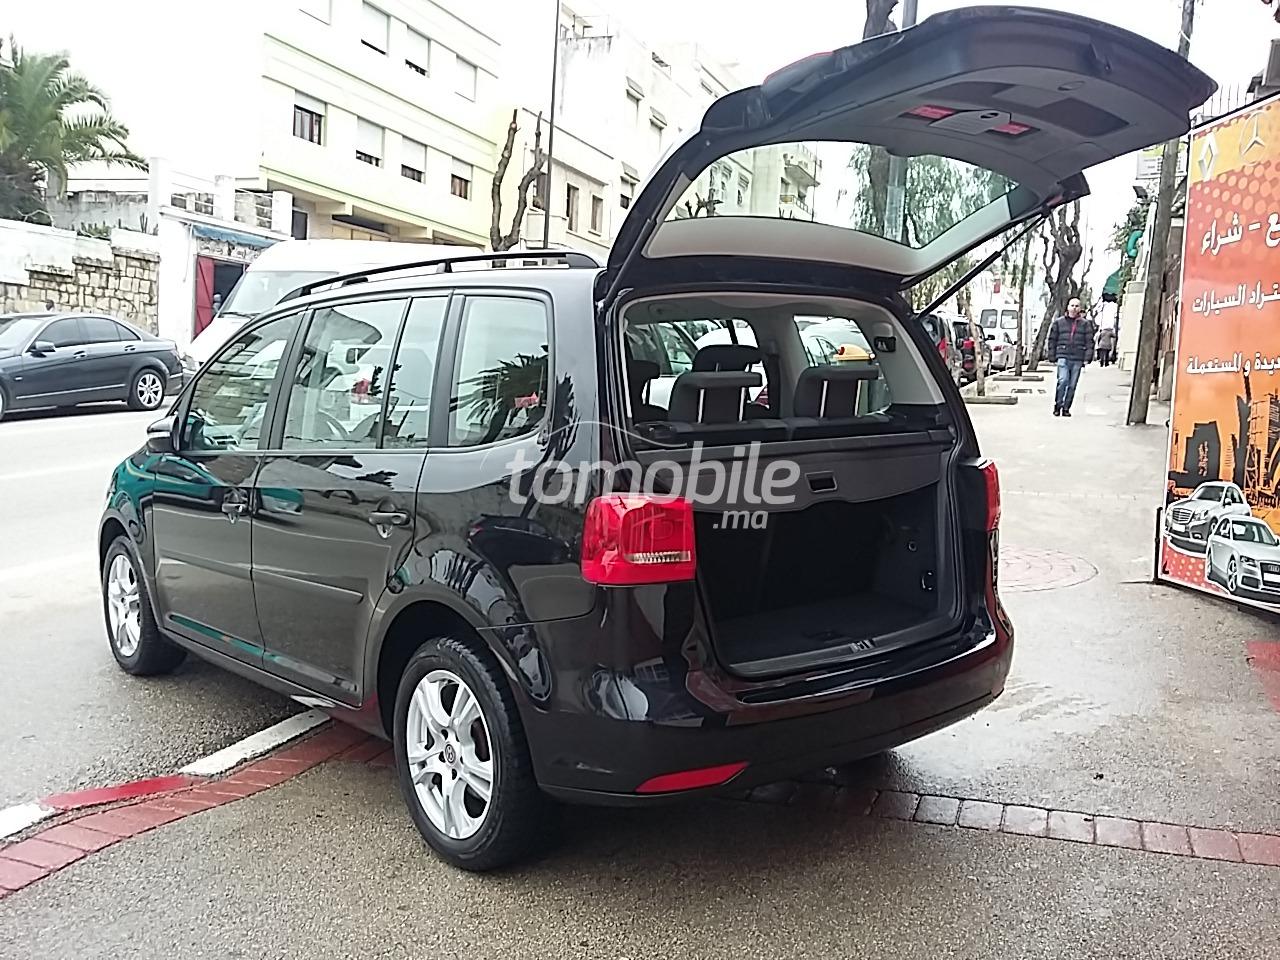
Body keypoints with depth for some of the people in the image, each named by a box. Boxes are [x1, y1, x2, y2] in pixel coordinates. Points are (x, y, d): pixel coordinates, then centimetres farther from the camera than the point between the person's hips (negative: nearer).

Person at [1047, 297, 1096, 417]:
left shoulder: (1085, 323, 9)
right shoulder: (1059, 322, 8)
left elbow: (1089, 342, 7)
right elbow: (1052, 340, 10)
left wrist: (1087, 358, -2)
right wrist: (1052, 357, 3)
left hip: (1077, 359, 1)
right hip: (1063, 357, -1)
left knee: (1072, 385, 4)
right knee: (1063, 380, -18)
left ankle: (1066, 408, 13)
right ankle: (1057, 405, -5)